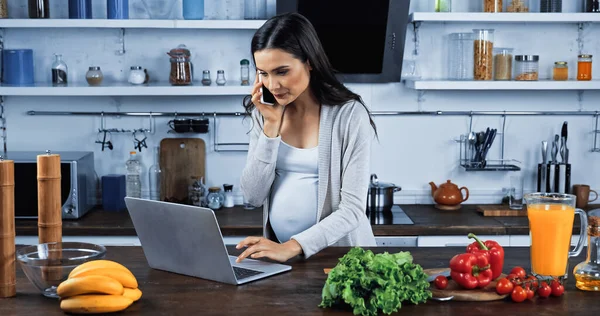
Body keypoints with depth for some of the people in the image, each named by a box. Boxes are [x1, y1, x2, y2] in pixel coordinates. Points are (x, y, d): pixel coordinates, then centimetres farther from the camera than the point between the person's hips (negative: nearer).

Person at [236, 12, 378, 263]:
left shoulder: (349, 114, -10)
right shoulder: (265, 113, 4)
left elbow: (353, 210, -13)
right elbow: (253, 196, 0)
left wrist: (293, 246, -25)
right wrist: (271, 126, -8)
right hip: (278, 250, 3)